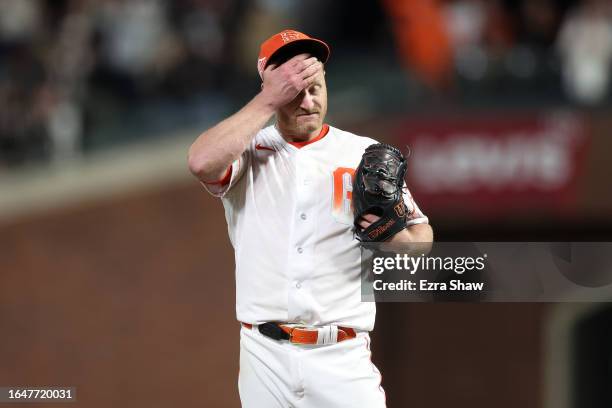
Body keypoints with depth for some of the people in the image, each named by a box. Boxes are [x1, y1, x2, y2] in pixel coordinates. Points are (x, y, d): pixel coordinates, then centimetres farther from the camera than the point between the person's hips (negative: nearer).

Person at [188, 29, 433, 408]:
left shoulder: (365, 154, 7)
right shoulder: (247, 152, 5)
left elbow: (423, 239, 7)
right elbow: (203, 162, -19)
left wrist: (393, 235, -17)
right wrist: (270, 99, -15)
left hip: (342, 358, 0)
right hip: (265, 358, 0)